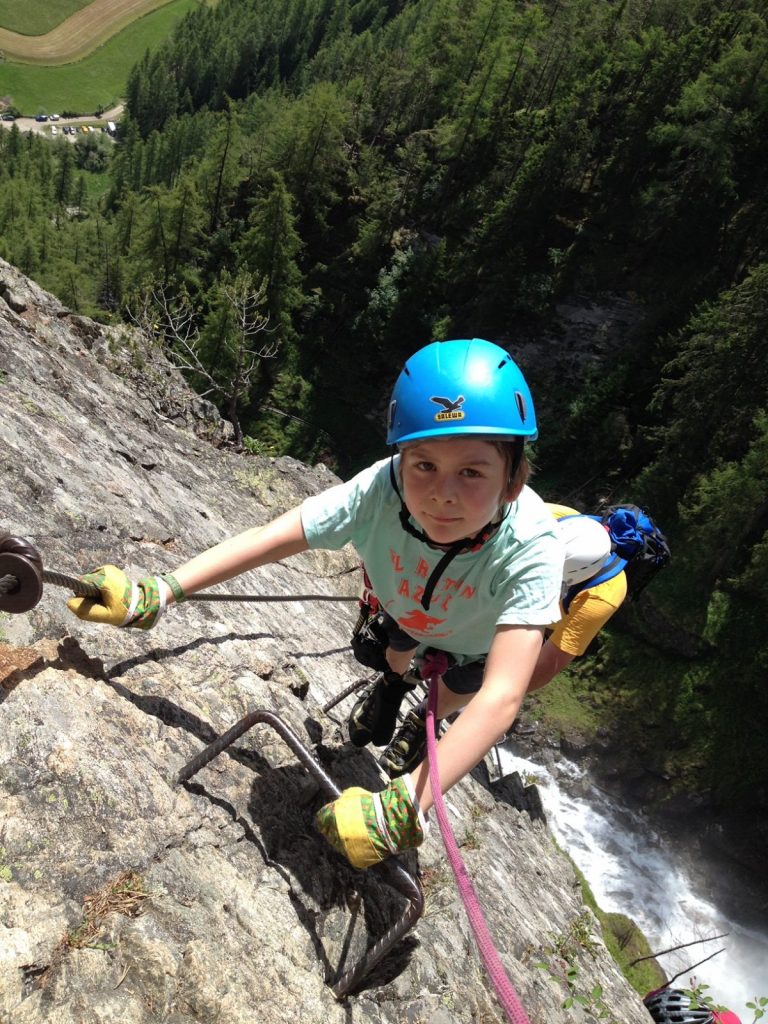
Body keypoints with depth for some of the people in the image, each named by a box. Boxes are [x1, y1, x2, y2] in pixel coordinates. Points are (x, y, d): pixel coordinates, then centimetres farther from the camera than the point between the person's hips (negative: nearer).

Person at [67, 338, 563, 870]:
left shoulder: (531, 546, -49)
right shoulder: (380, 491, -44)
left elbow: (501, 697, -55)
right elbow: (264, 540, -39)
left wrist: (404, 807, -63)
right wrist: (151, 596, -43)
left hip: (481, 639, -2)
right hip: (408, 607, 2)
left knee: (451, 698, 24)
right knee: (396, 657, 32)